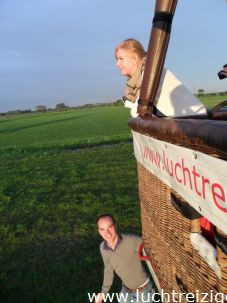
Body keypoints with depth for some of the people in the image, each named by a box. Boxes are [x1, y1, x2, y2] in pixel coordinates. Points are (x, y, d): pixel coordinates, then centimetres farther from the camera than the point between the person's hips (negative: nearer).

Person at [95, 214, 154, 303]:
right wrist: (103, 292, 9)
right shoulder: (103, 247, -17)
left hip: (143, 289, -4)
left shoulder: (133, 240, -37)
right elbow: (109, 268, 2)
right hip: (126, 289, 4)